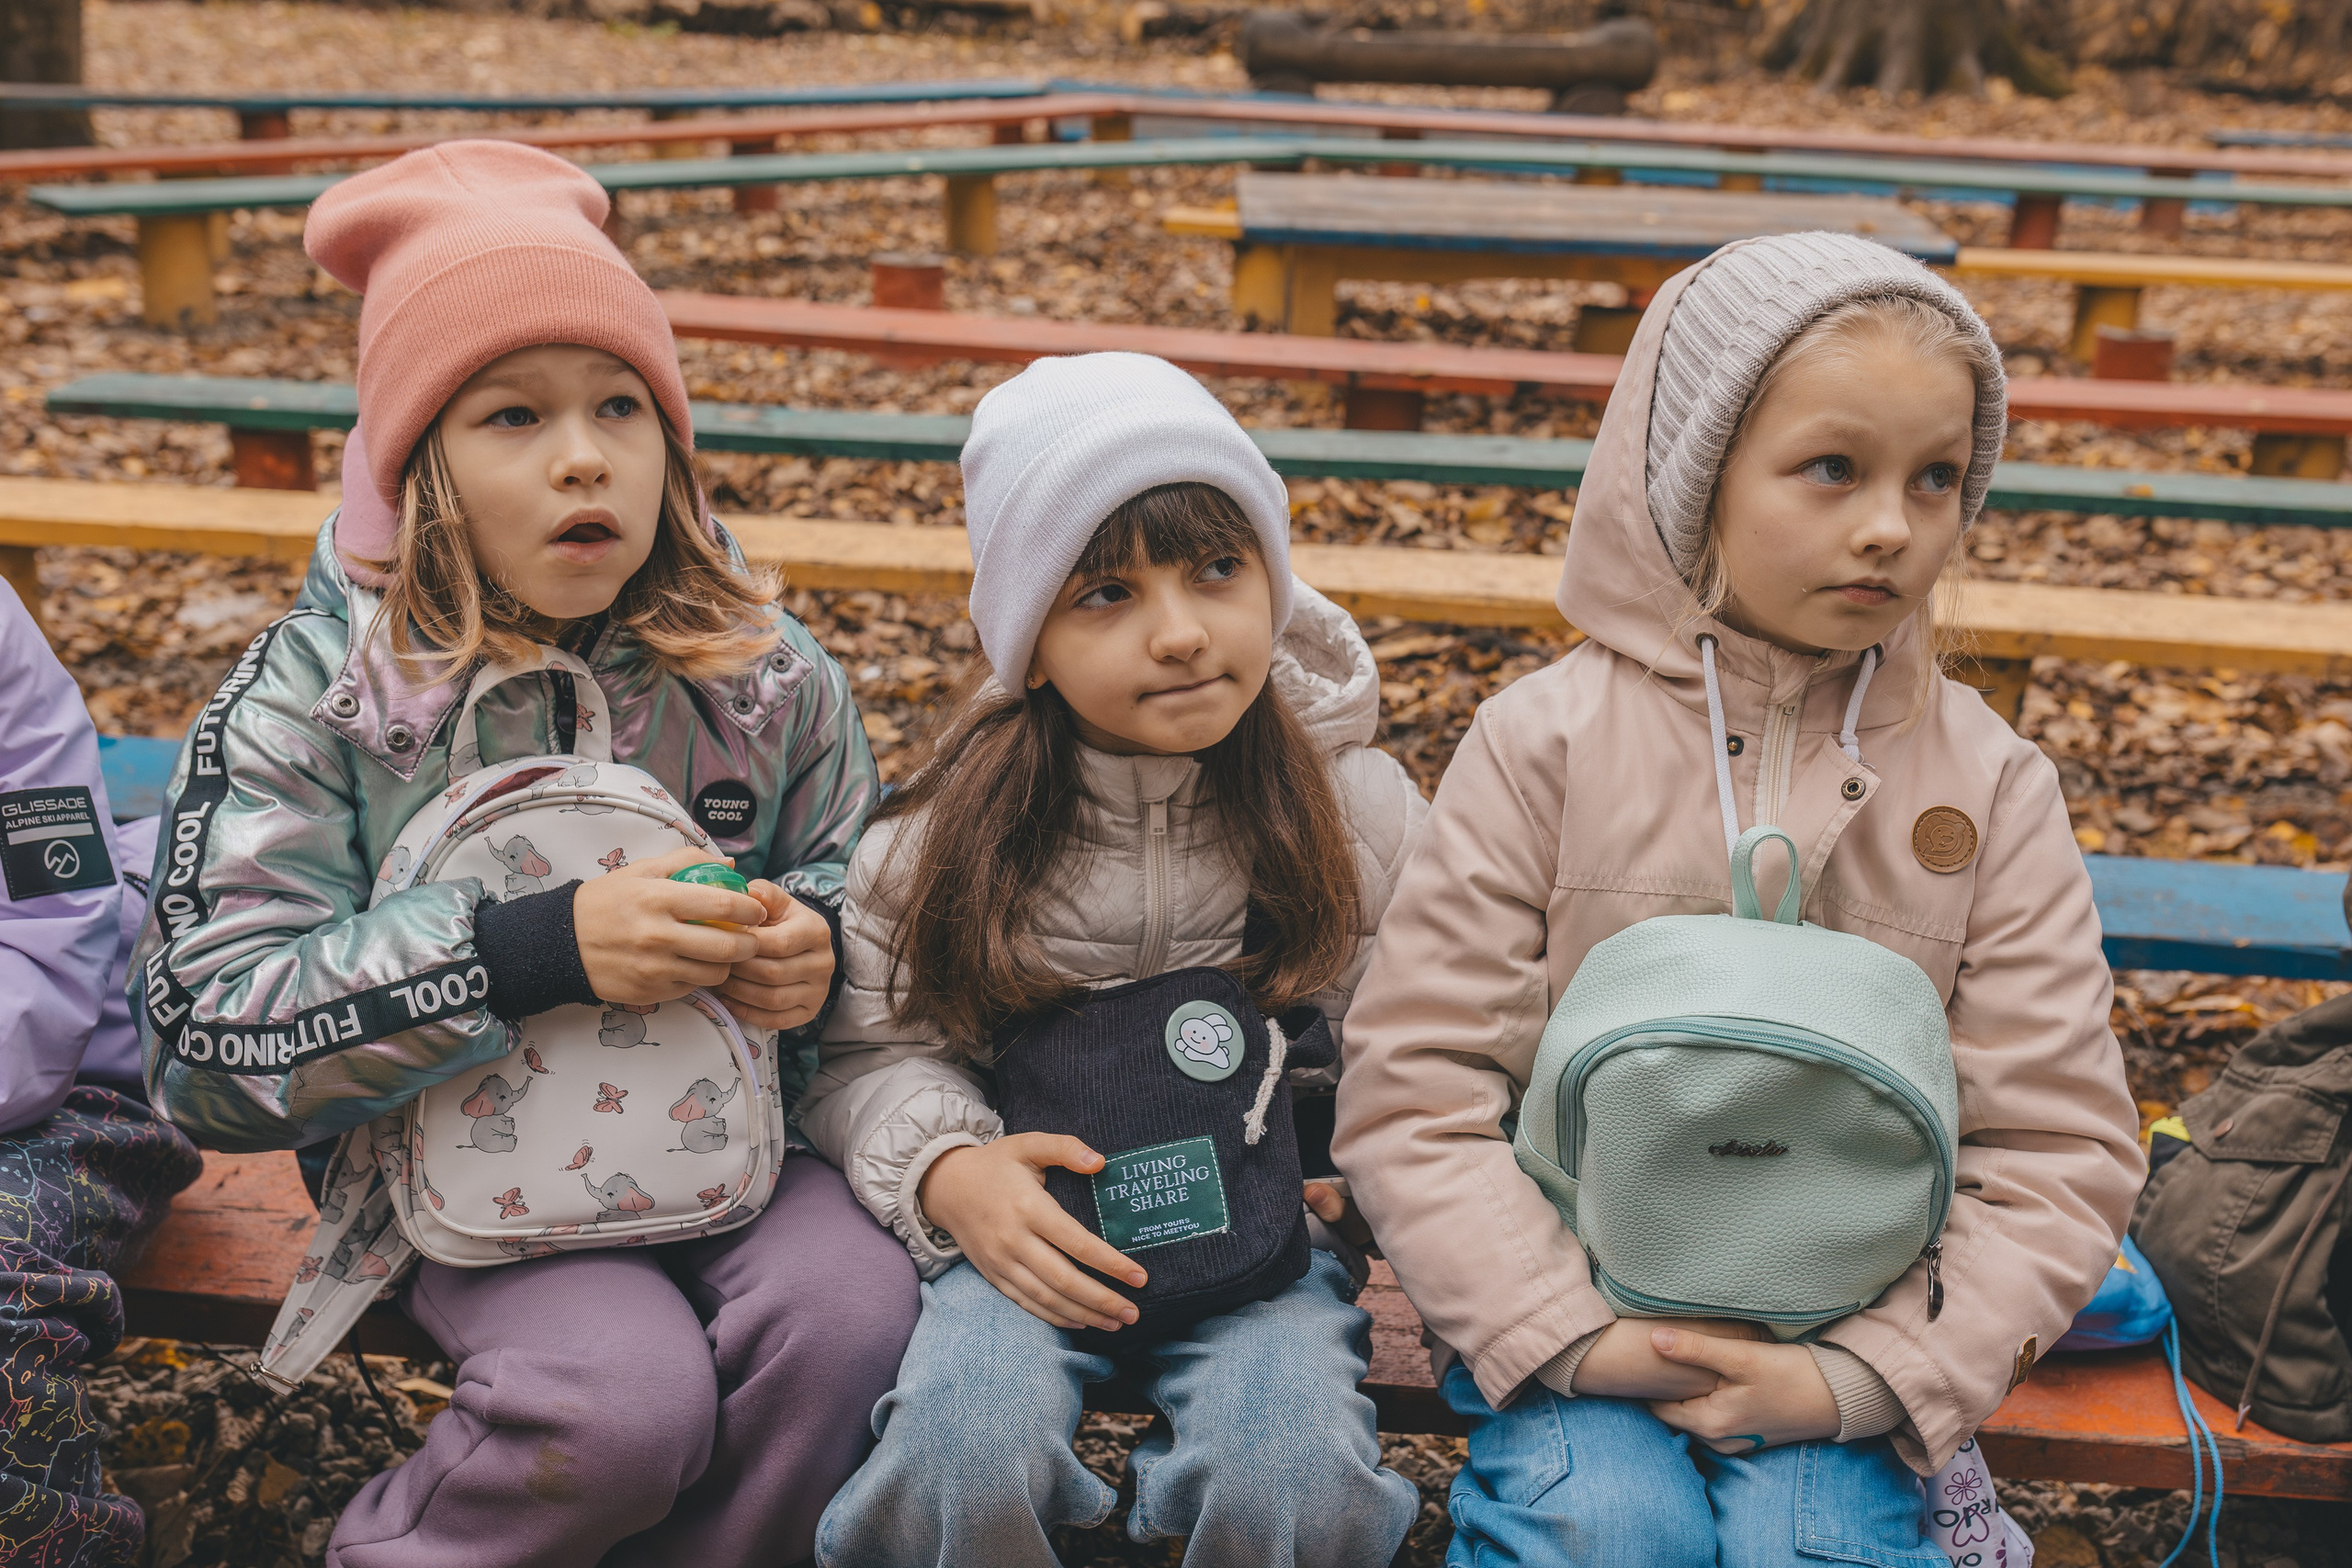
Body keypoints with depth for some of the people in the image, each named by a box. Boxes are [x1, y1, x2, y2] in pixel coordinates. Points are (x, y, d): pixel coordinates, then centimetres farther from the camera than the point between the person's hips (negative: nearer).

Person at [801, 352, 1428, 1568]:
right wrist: (949, 1173, -17)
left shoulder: (1359, 810, -2)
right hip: (1031, 1224, 0)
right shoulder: (950, 829, -4)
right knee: (964, 1451, -28)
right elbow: (874, 1053, 2)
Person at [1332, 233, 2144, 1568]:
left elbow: (2058, 1147, 0)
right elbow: (1413, 1088, -7)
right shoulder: (1548, 742, -5)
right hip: (1574, 1295, -1)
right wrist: (1571, 1335, -17)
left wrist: (1871, 1375, -12)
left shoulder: (1990, 786, 0)